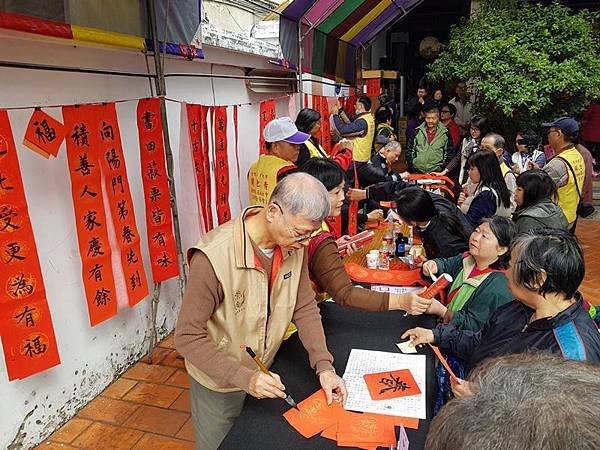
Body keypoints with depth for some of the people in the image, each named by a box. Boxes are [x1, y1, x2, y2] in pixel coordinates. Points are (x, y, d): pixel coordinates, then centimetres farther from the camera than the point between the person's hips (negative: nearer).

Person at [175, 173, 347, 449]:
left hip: (264, 374, 5)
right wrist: (244, 378, -32)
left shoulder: (294, 244, -16)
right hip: (220, 384, -5)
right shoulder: (213, 258, -34)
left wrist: (323, 366, -15)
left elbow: (305, 309, -6)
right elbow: (188, 337, -26)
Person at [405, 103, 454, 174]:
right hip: (417, 171, 1)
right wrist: (410, 163, 2)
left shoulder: (445, 133, 2)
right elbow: (409, 149, 9)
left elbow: (450, 153, 6)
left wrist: (443, 167, -2)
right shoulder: (417, 131, 4)